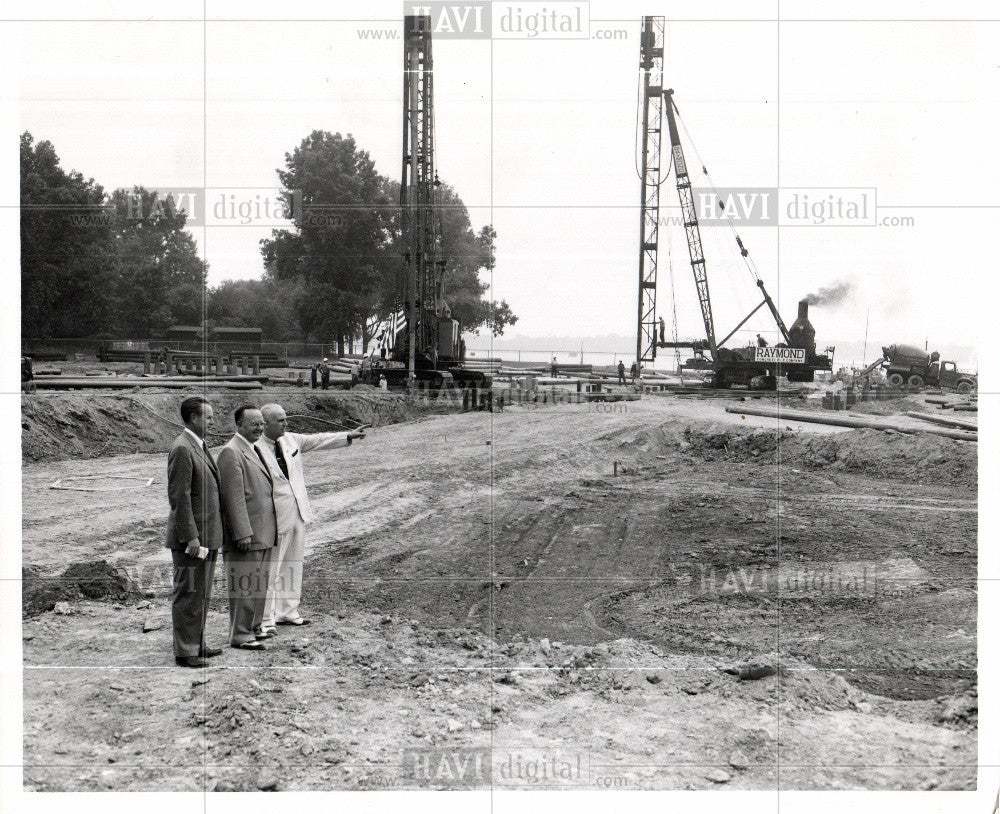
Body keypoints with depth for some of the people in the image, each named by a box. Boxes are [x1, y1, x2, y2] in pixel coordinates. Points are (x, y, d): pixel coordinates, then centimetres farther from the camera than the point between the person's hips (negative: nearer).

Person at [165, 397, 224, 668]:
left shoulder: (201, 446, 14)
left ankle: (197, 644, 27)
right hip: (191, 536, -10)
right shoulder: (181, 449, -17)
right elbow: (179, 497, -20)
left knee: (202, 594, 17)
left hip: (208, 536, 10)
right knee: (188, 595, -2)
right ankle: (184, 651, 6)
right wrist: (191, 538, -21)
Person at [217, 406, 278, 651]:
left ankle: (254, 626, 28)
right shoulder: (231, 453, -14)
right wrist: (243, 533, -22)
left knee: (260, 584, 16)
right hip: (246, 533, -10)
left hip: (264, 534, 10)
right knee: (244, 585, -4)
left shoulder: (254, 450, 17)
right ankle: (240, 635, 3)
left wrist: (272, 529, 23)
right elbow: (233, 497, -19)